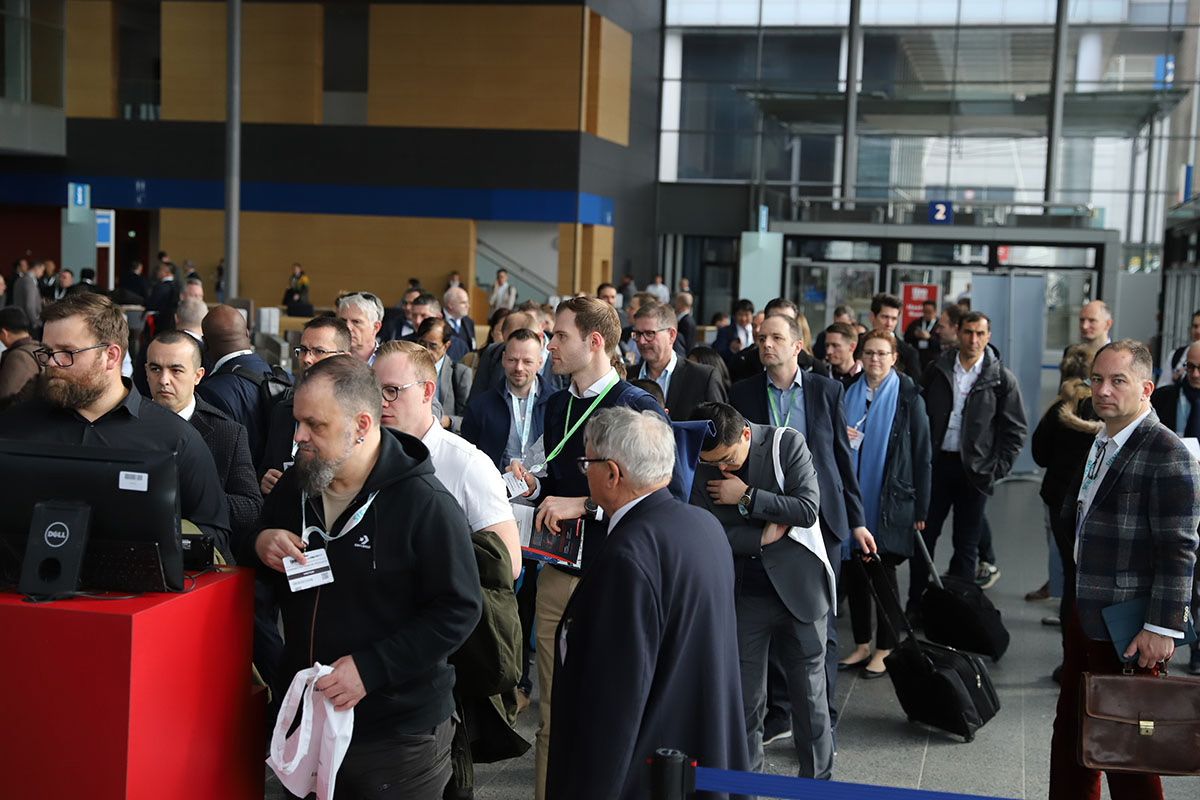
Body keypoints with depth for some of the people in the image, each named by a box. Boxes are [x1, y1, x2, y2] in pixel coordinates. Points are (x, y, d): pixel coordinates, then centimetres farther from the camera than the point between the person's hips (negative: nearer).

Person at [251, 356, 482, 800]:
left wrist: (369, 668, -24)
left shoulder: (426, 505, -19)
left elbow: (459, 610, -18)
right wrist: (261, 543, -5)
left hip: (399, 733, -6)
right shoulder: (295, 485, 3)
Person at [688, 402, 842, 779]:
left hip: (798, 587, -1)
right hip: (745, 593, 1)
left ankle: (818, 779, 24)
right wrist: (764, 537, -14)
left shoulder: (787, 444, -10)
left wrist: (746, 497, -17)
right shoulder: (701, 466, -5)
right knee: (745, 694, 7)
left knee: (809, 690, 9)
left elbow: (808, 508, -17)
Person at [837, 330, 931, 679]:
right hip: (852, 496, 4)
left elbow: (922, 453, -5)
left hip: (889, 499, -4)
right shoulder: (850, 394, 9)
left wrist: (920, 507, -8)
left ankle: (885, 650, 12)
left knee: (883, 572, 1)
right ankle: (862, 645, 19)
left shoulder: (907, 396, -3)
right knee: (853, 569, 6)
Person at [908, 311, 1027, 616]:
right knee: (923, 535, 5)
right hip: (936, 464, 2)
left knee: (966, 544, 7)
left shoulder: (1001, 378, -2)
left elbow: (1016, 430, 0)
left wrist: (997, 468, -8)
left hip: (974, 469, -2)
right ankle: (915, 605, 16)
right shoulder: (937, 370, 4)